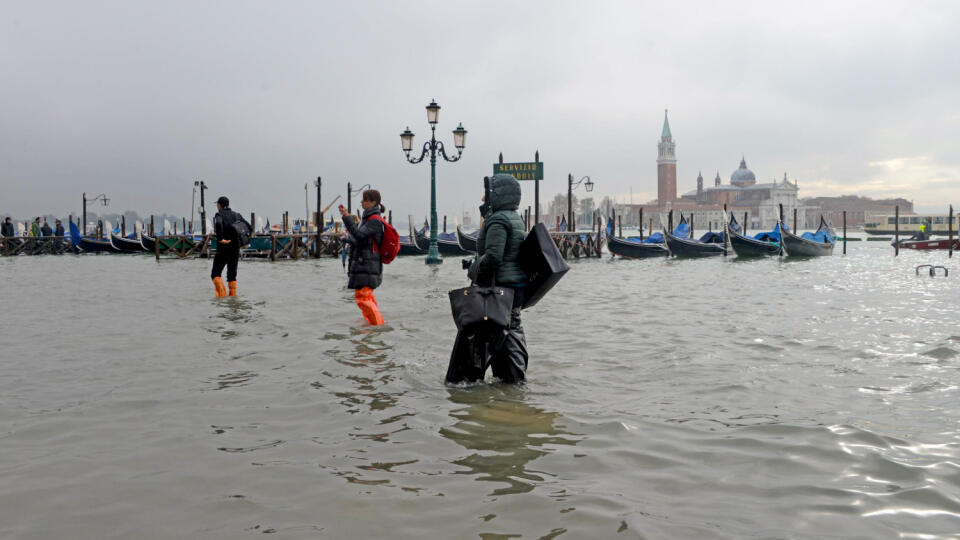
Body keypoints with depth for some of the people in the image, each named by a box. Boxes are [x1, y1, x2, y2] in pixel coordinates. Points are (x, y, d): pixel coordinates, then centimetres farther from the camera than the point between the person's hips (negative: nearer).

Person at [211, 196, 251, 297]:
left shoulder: (219, 215, -5)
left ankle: (222, 294, -11)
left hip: (223, 249, -4)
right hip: (235, 249, 5)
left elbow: (218, 224, -29)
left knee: (215, 274, 5)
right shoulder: (237, 215, 10)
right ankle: (233, 296, 6)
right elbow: (250, 228, 6)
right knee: (232, 275, 12)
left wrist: (220, 239, -23)